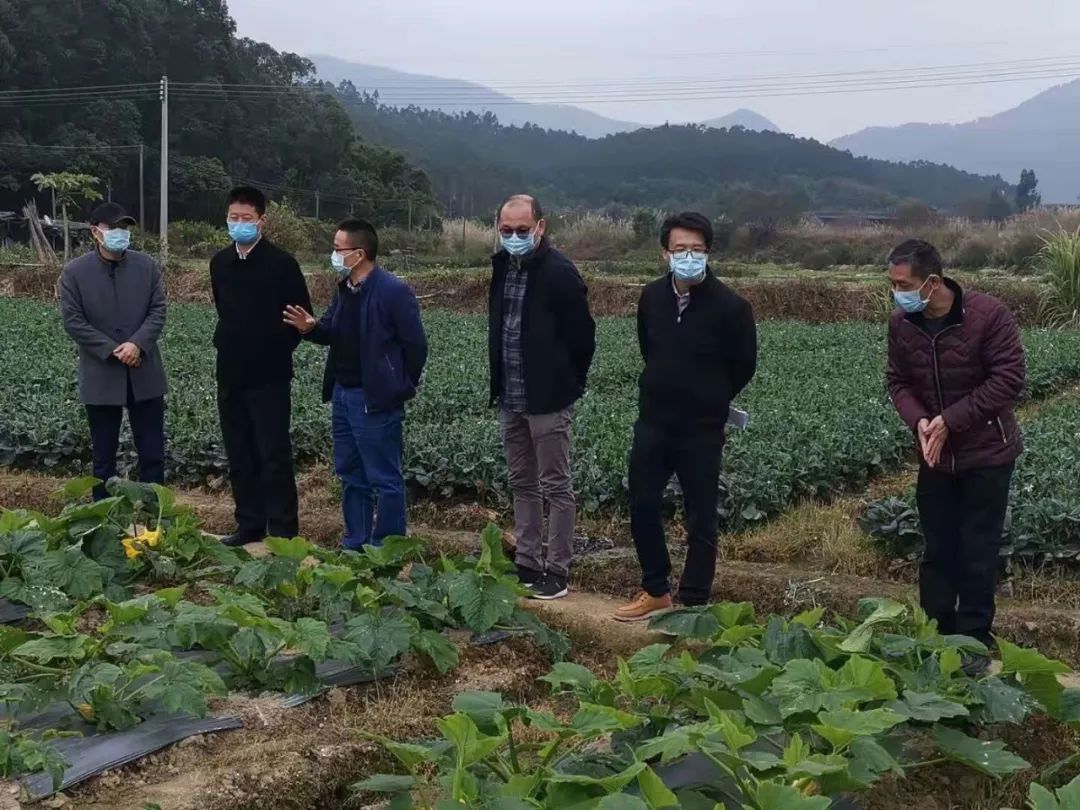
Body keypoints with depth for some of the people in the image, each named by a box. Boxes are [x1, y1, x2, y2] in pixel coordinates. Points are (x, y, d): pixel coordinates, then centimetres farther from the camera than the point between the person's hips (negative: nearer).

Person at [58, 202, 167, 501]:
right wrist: (113, 350, -15)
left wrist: (137, 344, -17)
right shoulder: (74, 272, -4)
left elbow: (158, 310, 0)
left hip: (145, 374, 2)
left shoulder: (147, 266, 3)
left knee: (153, 453, 6)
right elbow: (73, 321, -8)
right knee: (104, 455, 8)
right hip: (101, 376, -2)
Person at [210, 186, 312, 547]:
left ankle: (283, 531, 4)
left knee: (274, 455, -3)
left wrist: (278, 350, -4)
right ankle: (249, 525, 21)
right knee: (239, 456, 11)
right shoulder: (220, 263, 9)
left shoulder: (280, 263, -9)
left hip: (269, 376, -6)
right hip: (231, 374, 6)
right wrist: (227, 343, 13)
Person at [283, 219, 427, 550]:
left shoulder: (393, 291, -16)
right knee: (351, 475, 16)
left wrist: (400, 387, -6)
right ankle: (355, 545, 28)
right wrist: (311, 327, -3)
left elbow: (415, 345, -13)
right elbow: (331, 333, 18)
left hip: (376, 400, -9)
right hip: (343, 395, 9)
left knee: (385, 479, 0)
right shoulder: (344, 289, 9)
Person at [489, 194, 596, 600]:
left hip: (548, 400, -8)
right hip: (510, 399, 8)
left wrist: (567, 385, -5)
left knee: (556, 487, 0)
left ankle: (557, 572, 6)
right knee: (522, 484, 14)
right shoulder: (503, 266, 10)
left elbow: (581, 335, -12)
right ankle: (527, 564, 24)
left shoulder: (559, 272, -13)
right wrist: (499, 385, 14)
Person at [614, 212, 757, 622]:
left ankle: (693, 603, 16)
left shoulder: (729, 307, -14)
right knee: (642, 507, 11)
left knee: (700, 519, 4)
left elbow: (743, 366, -2)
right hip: (653, 422, 5)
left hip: (702, 429, -5)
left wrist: (709, 400, 8)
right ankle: (656, 591, 28)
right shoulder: (651, 297, -1)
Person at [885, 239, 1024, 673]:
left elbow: (1008, 379, -18)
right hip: (934, 454, 4)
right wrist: (918, 420, -17)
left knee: (977, 553, 2)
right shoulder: (901, 323, -5)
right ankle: (937, 633, 24)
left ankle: (974, 641, 14)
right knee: (937, 549, 12)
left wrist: (951, 420, -22)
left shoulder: (989, 315, -19)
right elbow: (898, 381, 3)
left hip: (986, 454, -4)